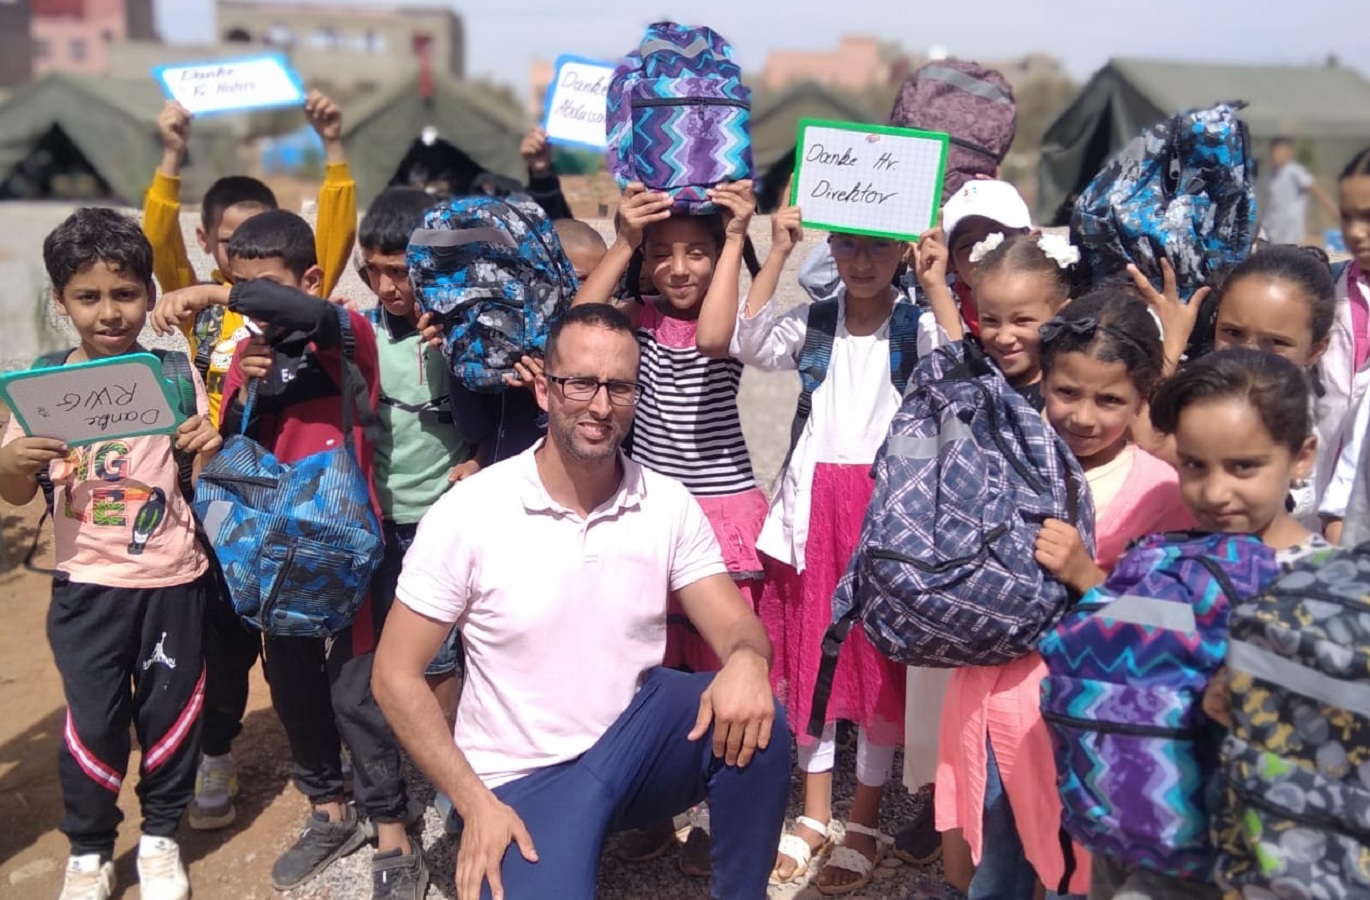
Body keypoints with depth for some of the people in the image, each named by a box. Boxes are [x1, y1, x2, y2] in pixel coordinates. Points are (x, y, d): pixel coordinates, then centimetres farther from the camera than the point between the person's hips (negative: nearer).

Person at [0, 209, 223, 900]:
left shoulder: (174, 373, -3)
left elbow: (206, 475, 4)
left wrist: (210, 449, -19)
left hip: (172, 579, 0)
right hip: (87, 585, 0)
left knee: (171, 710, 10)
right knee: (93, 722, 4)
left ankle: (161, 836, 31)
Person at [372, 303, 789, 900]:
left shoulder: (670, 505, -4)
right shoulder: (467, 513, -13)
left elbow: (737, 628, -6)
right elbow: (396, 675, -8)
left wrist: (747, 661, -32)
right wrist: (475, 804, -15)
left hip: (635, 738, 2)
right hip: (523, 778, -2)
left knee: (750, 718, -26)